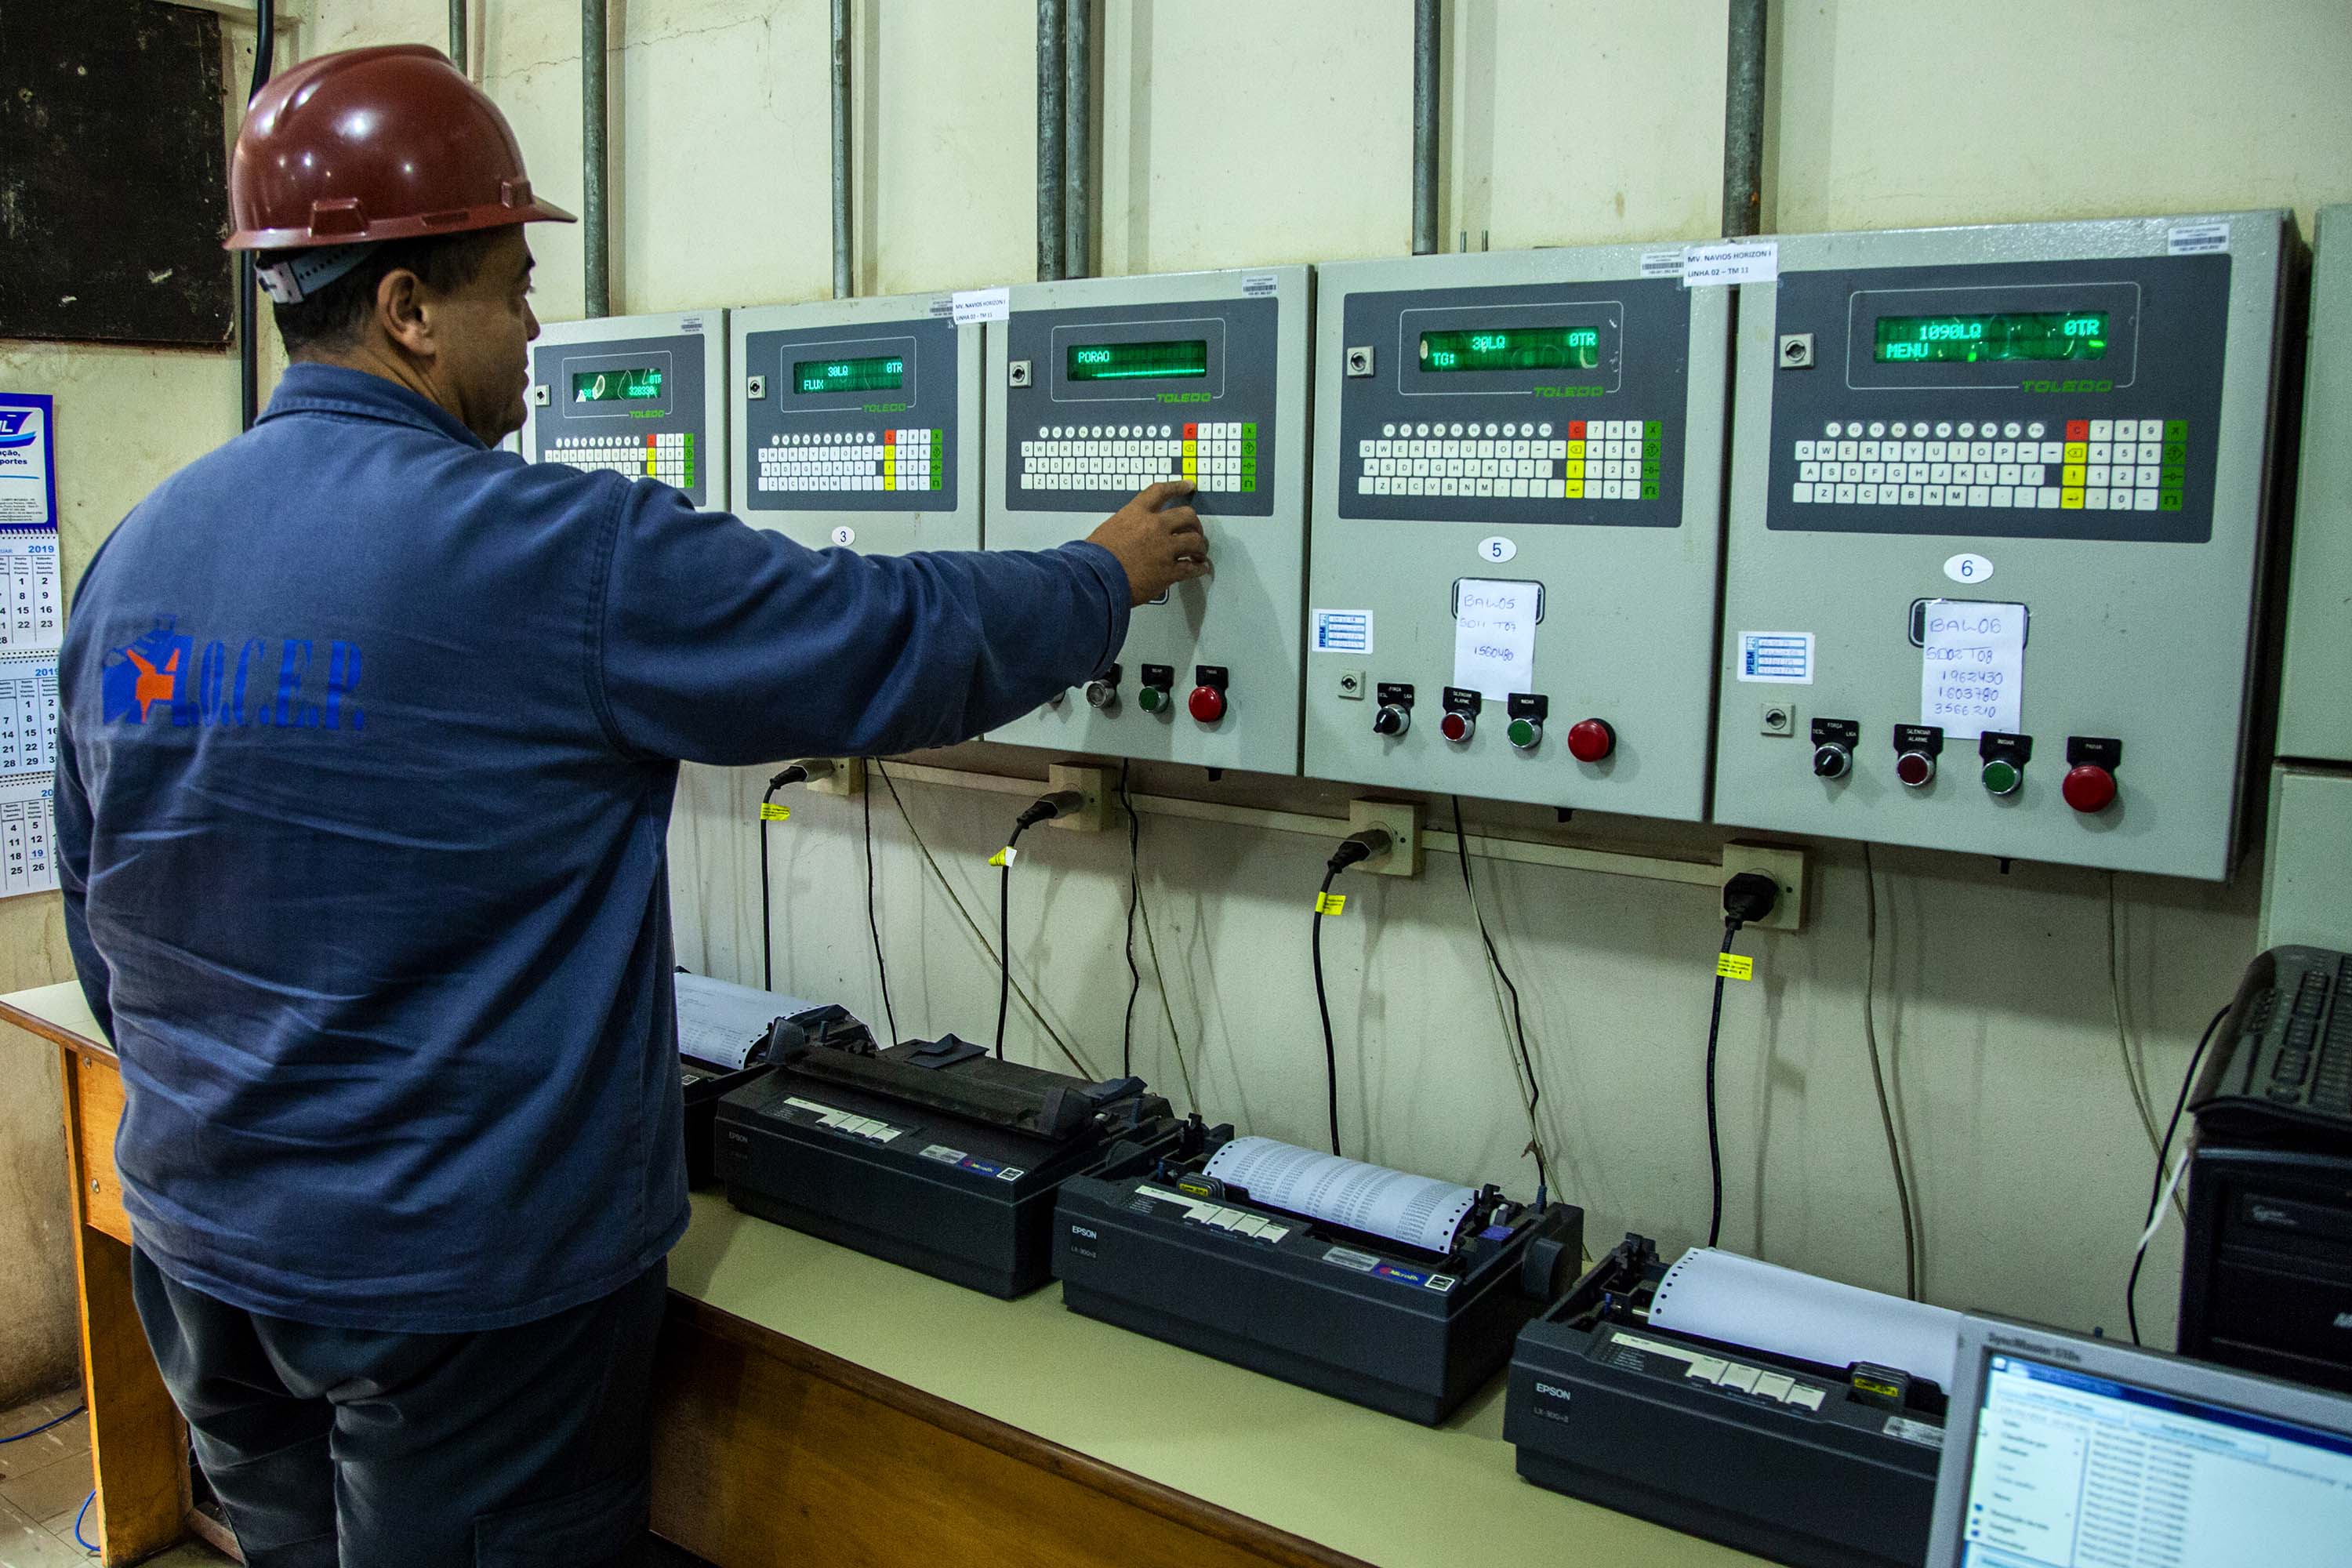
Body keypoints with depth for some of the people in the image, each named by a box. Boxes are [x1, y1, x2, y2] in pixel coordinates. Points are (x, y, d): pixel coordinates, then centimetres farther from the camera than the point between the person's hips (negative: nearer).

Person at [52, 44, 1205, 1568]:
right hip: (457, 1275, -7)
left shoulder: (136, 554, 1)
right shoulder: (560, 555, -22)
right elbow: (895, 645, -15)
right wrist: (1110, 578, 3)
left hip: (197, 1242, 7)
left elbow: (98, 918, 10)